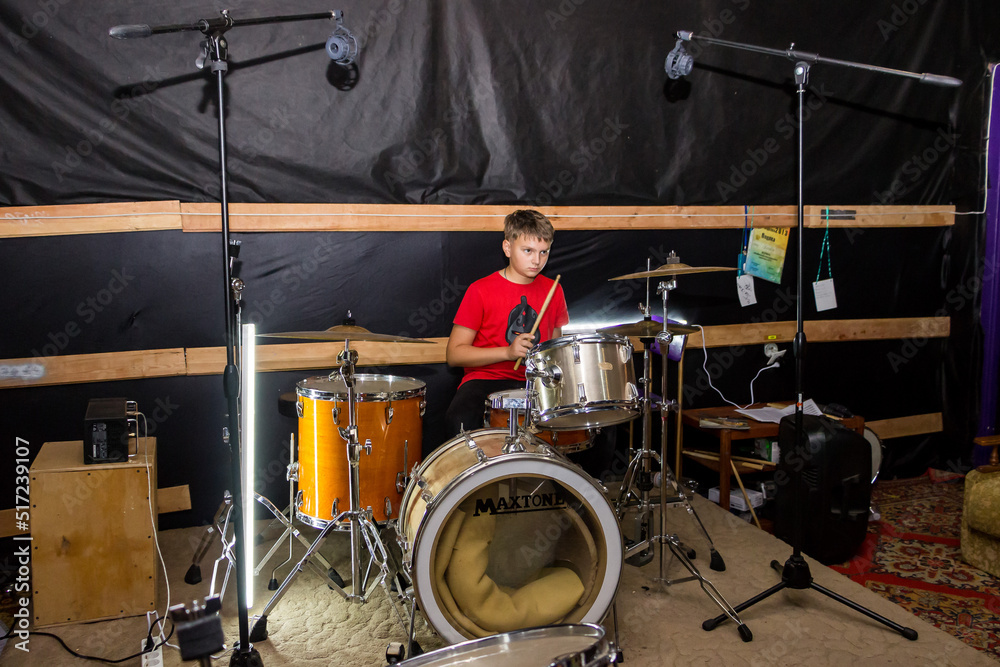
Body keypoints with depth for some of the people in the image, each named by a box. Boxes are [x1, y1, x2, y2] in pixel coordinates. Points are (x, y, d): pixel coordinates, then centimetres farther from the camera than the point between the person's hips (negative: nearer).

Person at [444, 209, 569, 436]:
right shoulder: (481, 291, -4)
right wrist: (507, 352, -17)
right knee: (461, 420, -34)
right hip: (486, 380, -3)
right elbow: (454, 354, -7)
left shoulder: (553, 291, 9)